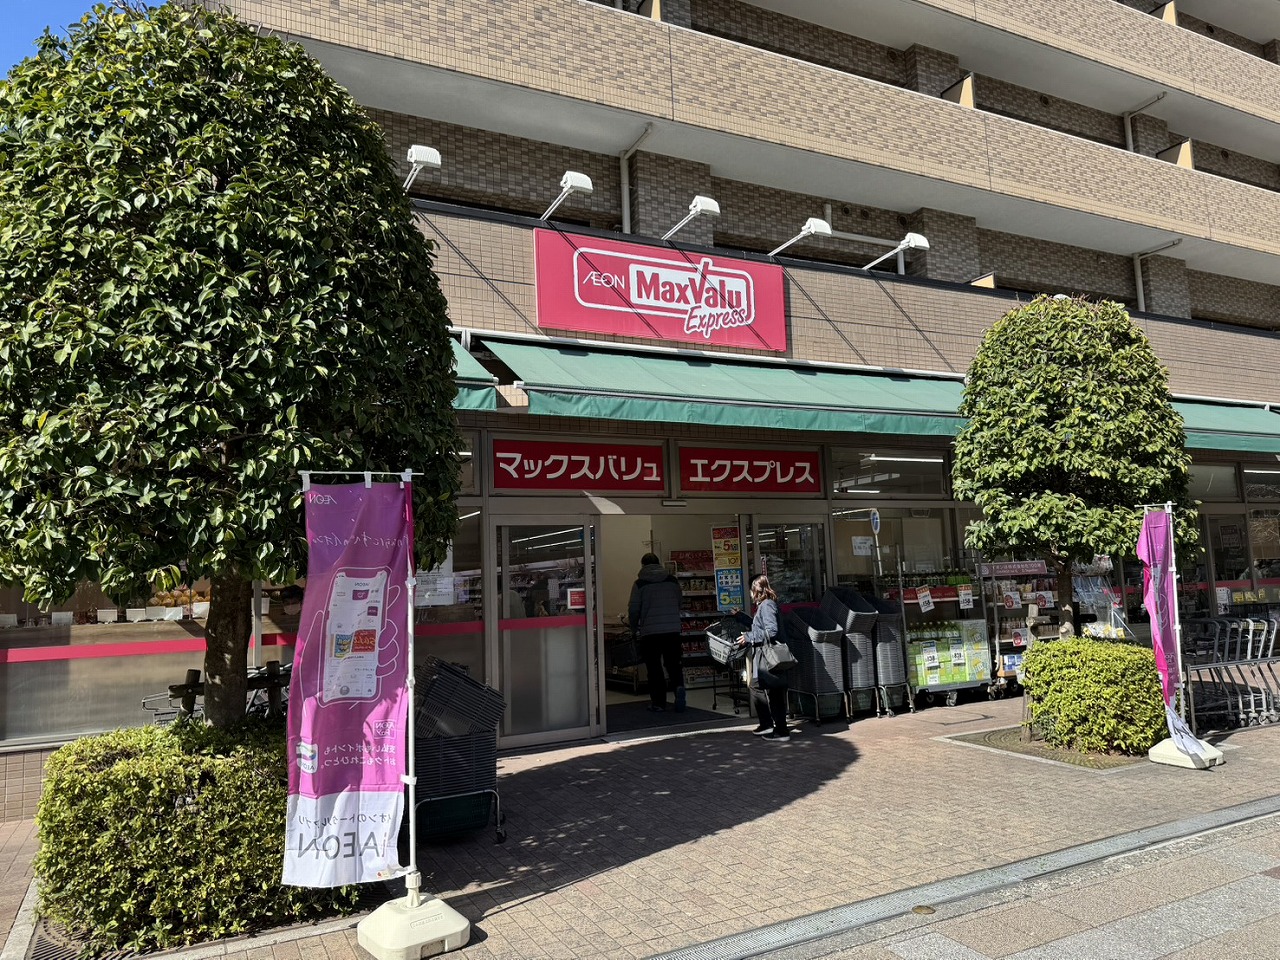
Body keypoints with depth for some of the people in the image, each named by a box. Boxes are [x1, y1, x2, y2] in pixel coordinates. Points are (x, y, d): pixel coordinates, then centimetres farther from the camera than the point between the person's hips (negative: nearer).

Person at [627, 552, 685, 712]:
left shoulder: (639, 584, -3)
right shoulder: (673, 580, 8)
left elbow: (634, 609, -3)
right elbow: (679, 604, 16)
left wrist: (634, 629, 14)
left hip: (649, 631, -3)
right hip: (673, 629, 3)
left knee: (654, 667, 7)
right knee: (673, 663, 11)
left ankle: (658, 702, 8)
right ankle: (679, 686, -15)